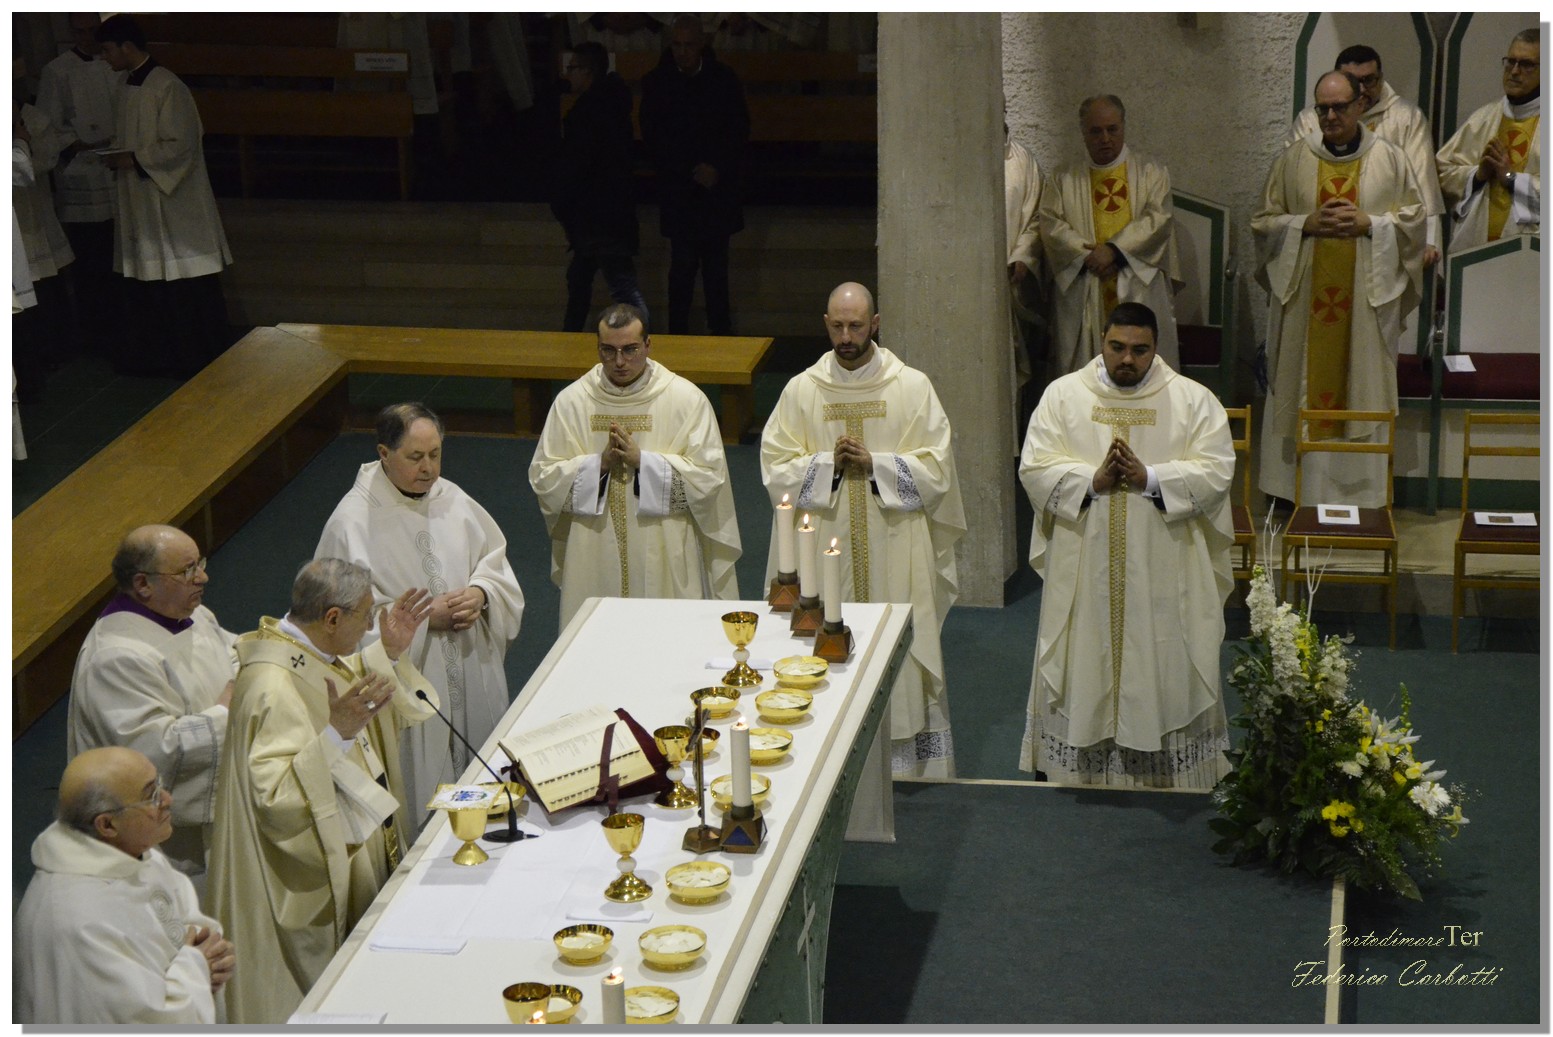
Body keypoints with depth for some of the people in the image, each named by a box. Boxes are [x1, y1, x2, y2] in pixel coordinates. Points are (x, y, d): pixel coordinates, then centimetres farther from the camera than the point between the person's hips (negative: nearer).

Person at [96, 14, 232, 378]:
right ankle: (148, 354, 23)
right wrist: (115, 154, 1)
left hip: (173, 204, -8)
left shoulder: (166, 87, -17)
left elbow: (180, 145, -19)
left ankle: (200, 358, 9)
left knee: (188, 291, -1)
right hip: (138, 202, 9)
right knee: (142, 285, 13)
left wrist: (134, 160, -18)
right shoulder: (126, 86, 9)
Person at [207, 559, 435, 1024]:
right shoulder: (272, 691, -30)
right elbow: (277, 798, -36)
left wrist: (389, 655, 3)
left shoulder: (307, 653, 0)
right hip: (312, 892, -10)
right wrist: (337, 734, -45)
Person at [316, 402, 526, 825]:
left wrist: (481, 592, -10)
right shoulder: (353, 520, -13)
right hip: (406, 681, -6)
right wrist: (424, 616, -19)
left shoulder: (452, 498, 4)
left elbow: (495, 562, 12)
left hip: (472, 676, 6)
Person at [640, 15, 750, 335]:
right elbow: (652, 138, 0)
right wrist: (692, 171, -8)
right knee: (683, 262, -4)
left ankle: (720, 327, 12)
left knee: (716, 262, 4)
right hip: (676, 188, -1)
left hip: (717, 186, 1)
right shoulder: (656, 83, 0)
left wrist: (717, 168, -8)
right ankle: (678, 332, 1)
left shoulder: (724, 80, 2)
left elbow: (739, 131, 6)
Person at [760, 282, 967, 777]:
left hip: (893, 552, -1)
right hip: (824, 551, 1)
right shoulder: (801, 390, 3)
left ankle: (903, 761, 12)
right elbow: (774, 468, 1)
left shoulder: (912, 387, -1)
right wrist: (828, 463, -14)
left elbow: (936, 469, -4)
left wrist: (874, 465, -16)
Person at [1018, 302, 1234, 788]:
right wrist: (1092, 480, -20)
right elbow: (1035, 467, -4)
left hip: (1162, 574, -1)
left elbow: (1215, 471, -8)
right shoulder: (1064, 394, 3)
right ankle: (1082, 770, 18)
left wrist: (1150, 478, -21)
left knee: (1163, 671, 4)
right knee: (1084, 671, 6)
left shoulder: (1193, 400, 1)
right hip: (1084, 573, 1)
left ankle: (1166, 775, 16)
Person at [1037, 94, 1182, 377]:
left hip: (1139, 289, -1)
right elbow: (1051, 225, 1)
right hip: (1083, 295, 1)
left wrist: (1114, 249, -15)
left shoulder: (1151, 172, 9)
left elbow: (1158, 218, -4)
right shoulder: (1065, 179, 13)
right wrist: (1088, 255, -13)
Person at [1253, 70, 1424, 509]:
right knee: (1303, 387, 2)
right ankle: (1297, 485, 9)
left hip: (1366, 295, -1)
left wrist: (1370, 223, -11)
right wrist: (1306, 223, -11)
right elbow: (1264, 222, 6)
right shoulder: (1293, 160, 6)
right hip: (1304, 294, 1)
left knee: (1362, 384, 1)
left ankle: (1359, 488, 8)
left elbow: (1414, 219, 5)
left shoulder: (1390, 160, 5)